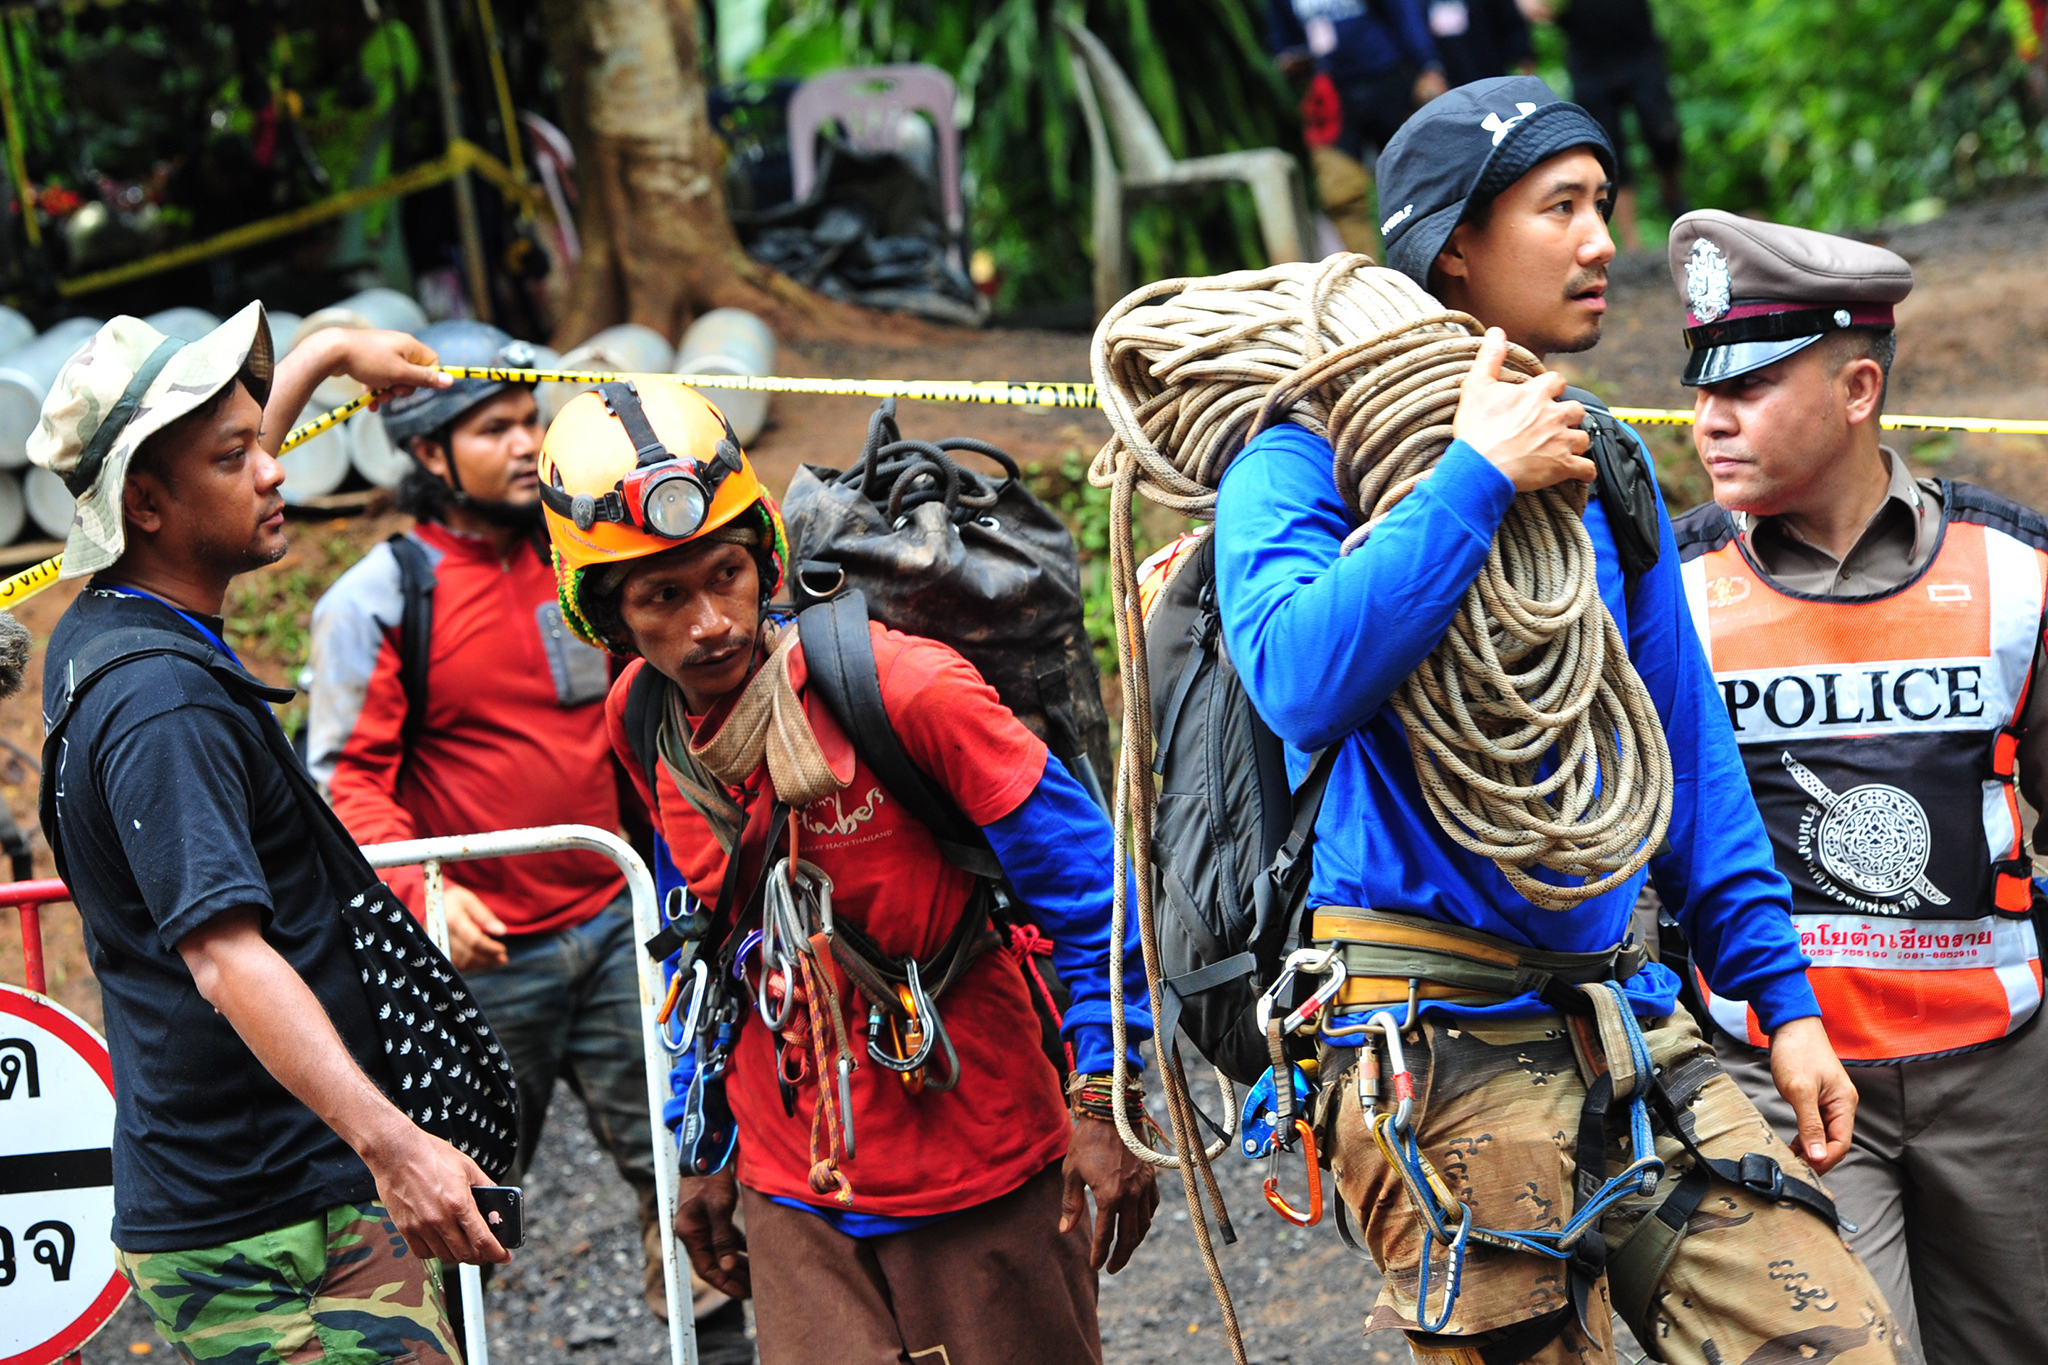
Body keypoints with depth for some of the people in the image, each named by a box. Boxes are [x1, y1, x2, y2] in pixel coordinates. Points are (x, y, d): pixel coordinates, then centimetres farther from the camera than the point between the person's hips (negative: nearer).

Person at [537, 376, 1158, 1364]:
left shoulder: (906, 690, -19)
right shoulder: (641, 723, -2)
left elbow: (1086, 882, -11)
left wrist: (1106, 1101, -12)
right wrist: (701, 1149, 16)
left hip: (981, 1174, -3)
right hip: (793, 1194, 3)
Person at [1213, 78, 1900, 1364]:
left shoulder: (1600, 462, 15)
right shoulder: (1303, 456, -5)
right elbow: (1304, 680, -24)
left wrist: (1781, 991, 13)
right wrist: (1476, 479, -20)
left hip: (1632, 1023, 6)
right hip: (1438, 1044, -6)